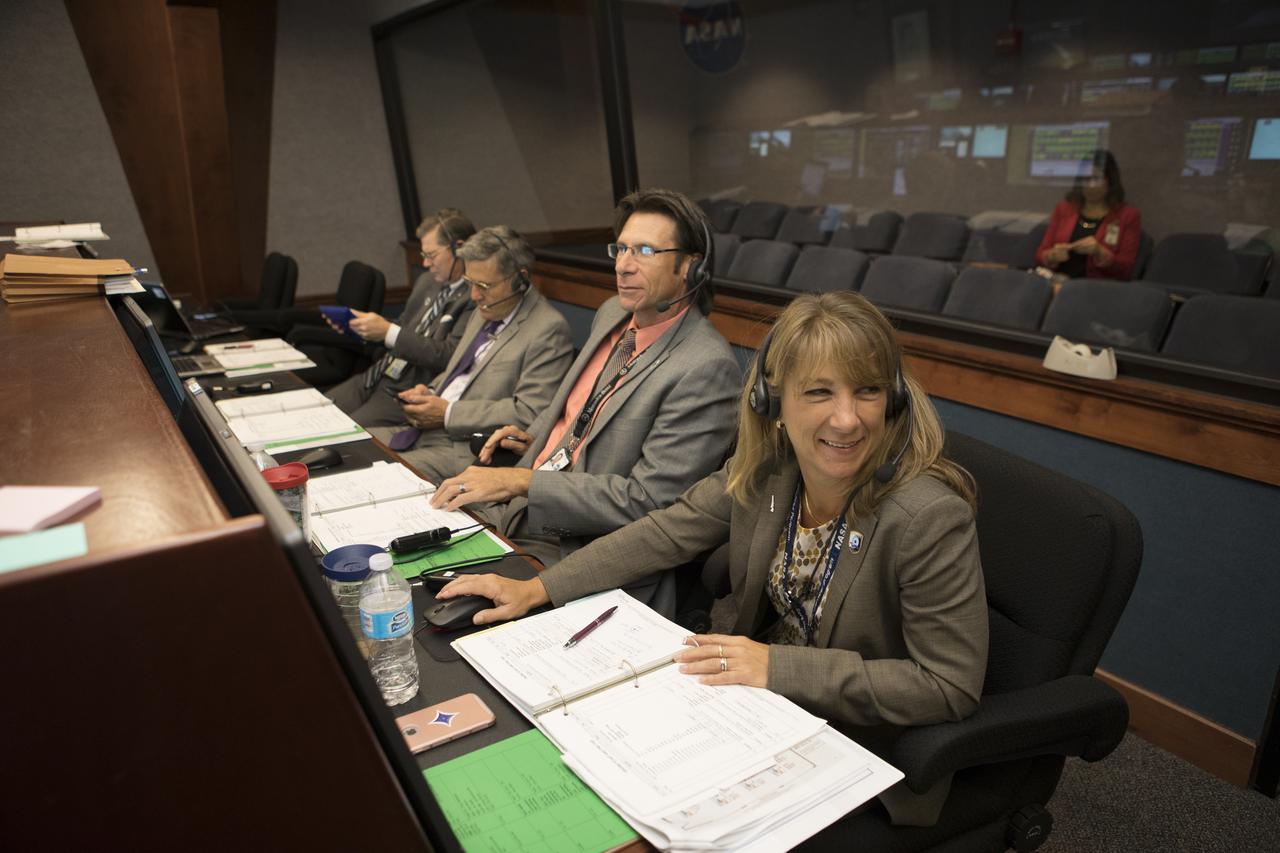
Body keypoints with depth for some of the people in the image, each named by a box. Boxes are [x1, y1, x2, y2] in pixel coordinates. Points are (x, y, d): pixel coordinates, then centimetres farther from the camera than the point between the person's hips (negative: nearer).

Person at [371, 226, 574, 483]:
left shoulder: (548, 329, -13)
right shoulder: (486, 311, 15)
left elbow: (529, 413, -20)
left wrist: (448, 413, -16)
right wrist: (428, 392, 5)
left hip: (468, 450, -9)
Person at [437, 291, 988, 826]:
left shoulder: (931, 518, -28)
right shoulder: (765, 469, -11)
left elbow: (952, 687, -22)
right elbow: (666, 534, -2)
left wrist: (780, 666, -27)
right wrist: (536, 590, -9)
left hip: (865, 755, -4)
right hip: (756, 704, 5)